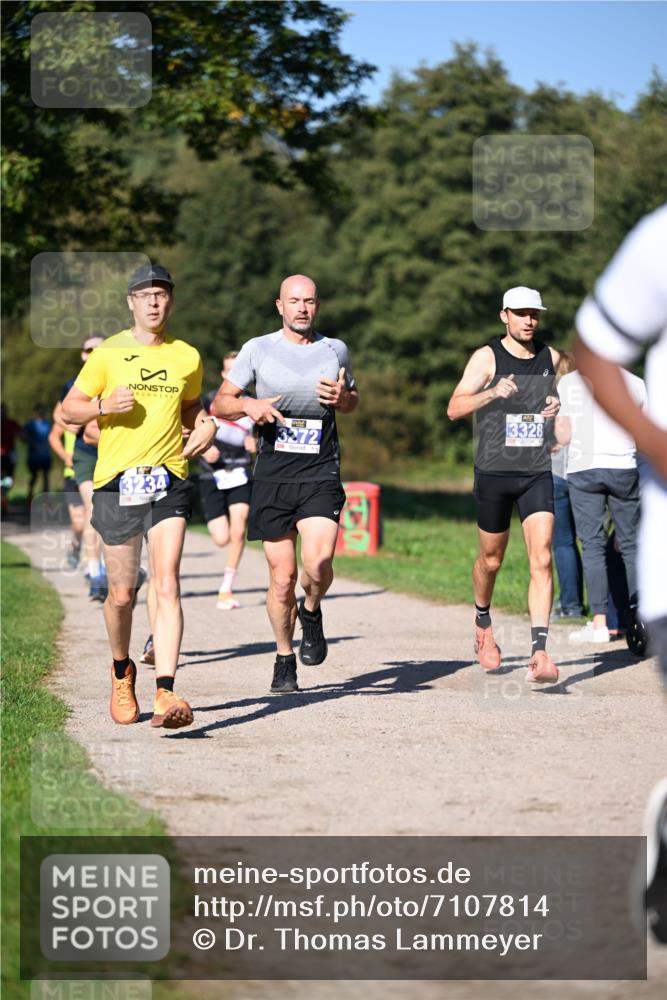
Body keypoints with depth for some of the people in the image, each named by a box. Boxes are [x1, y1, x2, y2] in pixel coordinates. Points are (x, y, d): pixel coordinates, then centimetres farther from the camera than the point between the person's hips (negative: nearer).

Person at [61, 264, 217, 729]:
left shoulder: (187, 357, 11)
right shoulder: (107, 354, 4)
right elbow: (69, 408, 7)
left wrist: (206, 425, 7)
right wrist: (105, 404, -12)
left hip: (170, 482, 1)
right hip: (116, 481, -1)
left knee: (167, 584, -15)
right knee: (122, 593, 5)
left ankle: (166, 695, -23)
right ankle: (122, 672, 35)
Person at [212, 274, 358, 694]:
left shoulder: (335, 350, 9)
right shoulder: (258, 349, 3)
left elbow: (352, 402, 24)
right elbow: (220, 404, 8)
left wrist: (343, 398, -1)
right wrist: (248, 405, -14)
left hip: (321, 475, 0)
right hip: (273, 477, 0)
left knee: (318, 561, -21)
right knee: (282, 577, 0)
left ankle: (311, 612, 13)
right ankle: (284, 659, 20)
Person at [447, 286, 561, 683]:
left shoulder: (551, 357, 7)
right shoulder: (487, 357, -6)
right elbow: (454, 409, -15)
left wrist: (558, 406, 3)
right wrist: (493, 392, -32)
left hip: (538, 472, 2)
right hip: (494, 472, -2)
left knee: (542, 558, -13)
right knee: (491, 559, 12)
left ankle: (539, 653, -18)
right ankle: (483, 623, 43)